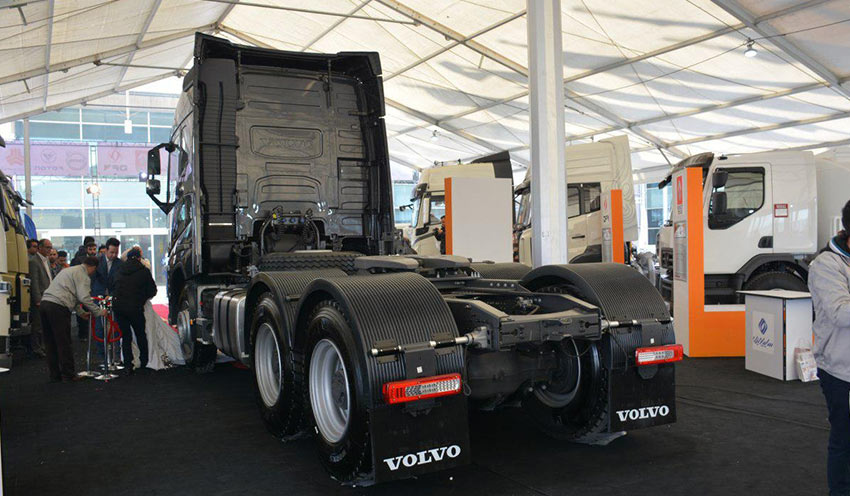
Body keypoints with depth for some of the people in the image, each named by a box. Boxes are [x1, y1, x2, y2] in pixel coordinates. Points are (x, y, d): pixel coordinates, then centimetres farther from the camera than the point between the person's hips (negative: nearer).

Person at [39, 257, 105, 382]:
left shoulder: (69, 270, 28)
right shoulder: (83, 275, -1)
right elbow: (84, 297, -11)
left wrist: (81, 312, 38)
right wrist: (98, 312, -2)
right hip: (58, 307, -9)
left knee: (51, 343, 13)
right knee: (64, 343, -2)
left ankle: (54, 375, 19)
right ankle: (68, 375, 4)